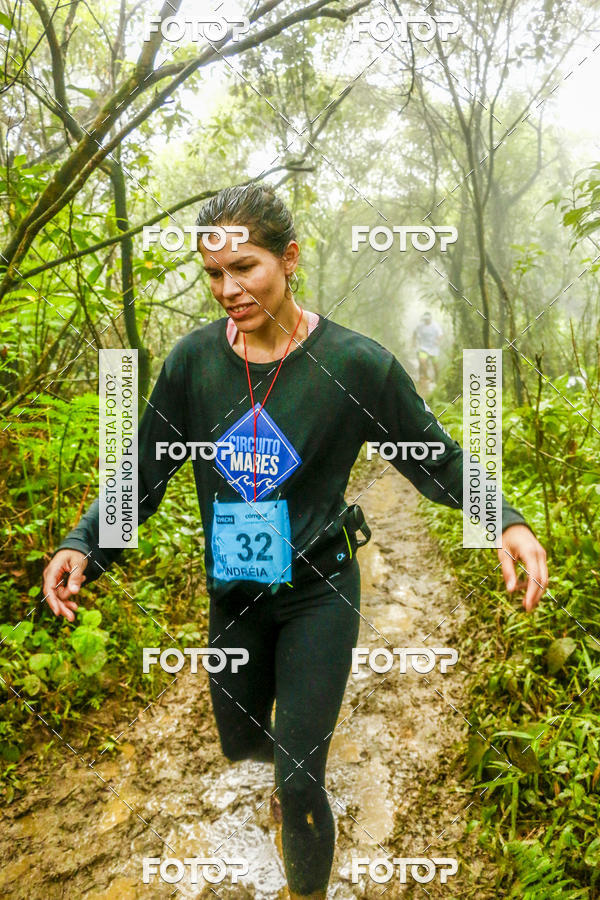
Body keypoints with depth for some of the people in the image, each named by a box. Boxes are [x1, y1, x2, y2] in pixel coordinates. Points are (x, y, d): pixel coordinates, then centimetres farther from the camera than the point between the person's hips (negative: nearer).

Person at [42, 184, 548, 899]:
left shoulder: (355, 363, -14)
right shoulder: (193, 360, -7)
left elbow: (437, 461, -6)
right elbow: (143, 473, 0)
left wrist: (506, 521, -23)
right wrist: (83, 546, -15)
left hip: (318, 593, -3)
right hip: (232, 594, 3)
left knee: (299, 784, 0)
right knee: (241, 744, 21)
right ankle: (288, 766, 58)